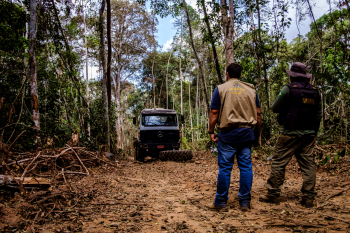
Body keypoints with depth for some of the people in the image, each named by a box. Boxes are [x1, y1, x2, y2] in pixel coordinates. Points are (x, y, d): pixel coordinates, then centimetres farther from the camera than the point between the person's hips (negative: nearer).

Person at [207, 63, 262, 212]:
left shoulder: (221, 89, 1)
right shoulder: (251, 89, 10)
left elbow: (214, 113, -4)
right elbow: (258, 113, 9)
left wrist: (211, 132, 2)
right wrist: (258, 132, 17)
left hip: (227, 133, -3)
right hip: (247, 132, 3)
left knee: (225, 167, 1)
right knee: (246, 166, 8)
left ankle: (221, 203, 9)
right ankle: (245, 202, 14)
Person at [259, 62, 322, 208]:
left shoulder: (289, 89, -9)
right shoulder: (315, 91, 10)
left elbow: (275, 108, -3)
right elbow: (318, 115, 14)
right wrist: (314, 133, 22)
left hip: (291, 133, -6)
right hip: (309, 134, 6)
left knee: (278, 162, 2)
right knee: (308, 164, 9)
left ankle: (273, 194, 7)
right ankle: (308, 198, 13)